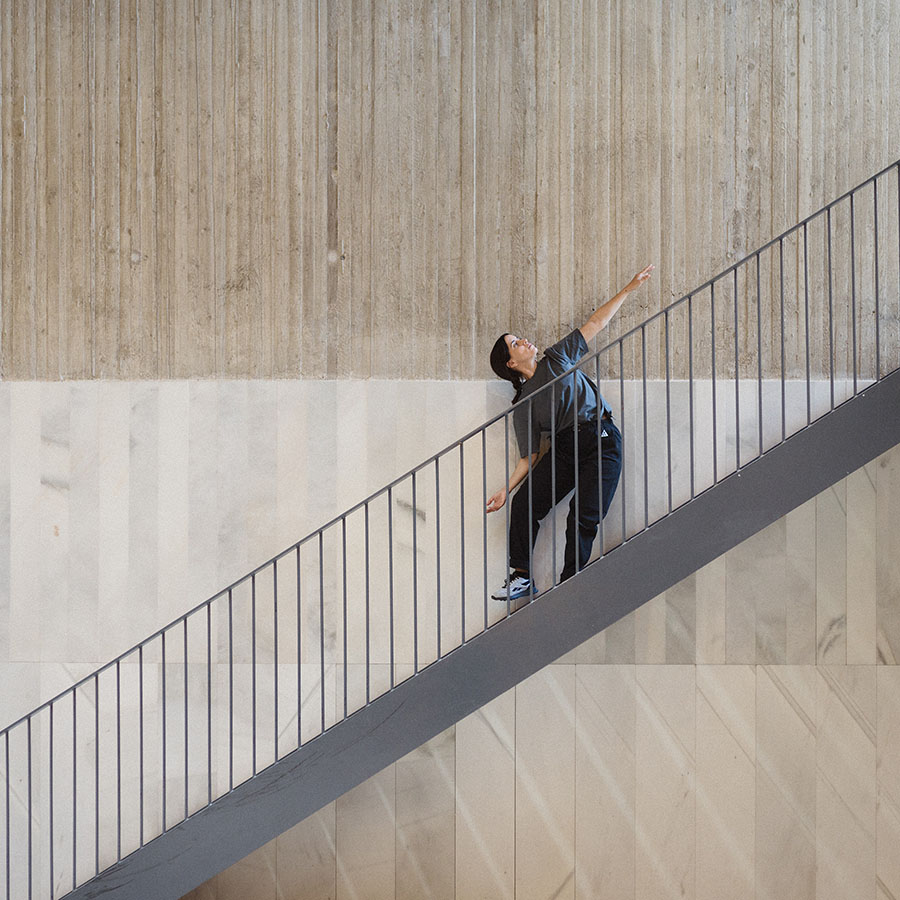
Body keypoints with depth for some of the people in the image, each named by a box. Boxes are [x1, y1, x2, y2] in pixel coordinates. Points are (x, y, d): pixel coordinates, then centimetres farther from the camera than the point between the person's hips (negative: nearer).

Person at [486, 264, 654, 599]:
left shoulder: (557, 358, 11)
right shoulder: (523, 407, 7)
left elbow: (596, 323, 14)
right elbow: (530, 457, 5)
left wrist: (630, 288, 14)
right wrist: (506, 489, -7)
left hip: (602, 442, -1)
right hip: (564, 448, 1)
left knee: (583, 519, -14)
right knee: (525, 502, -15)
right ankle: (521, 577, -2)